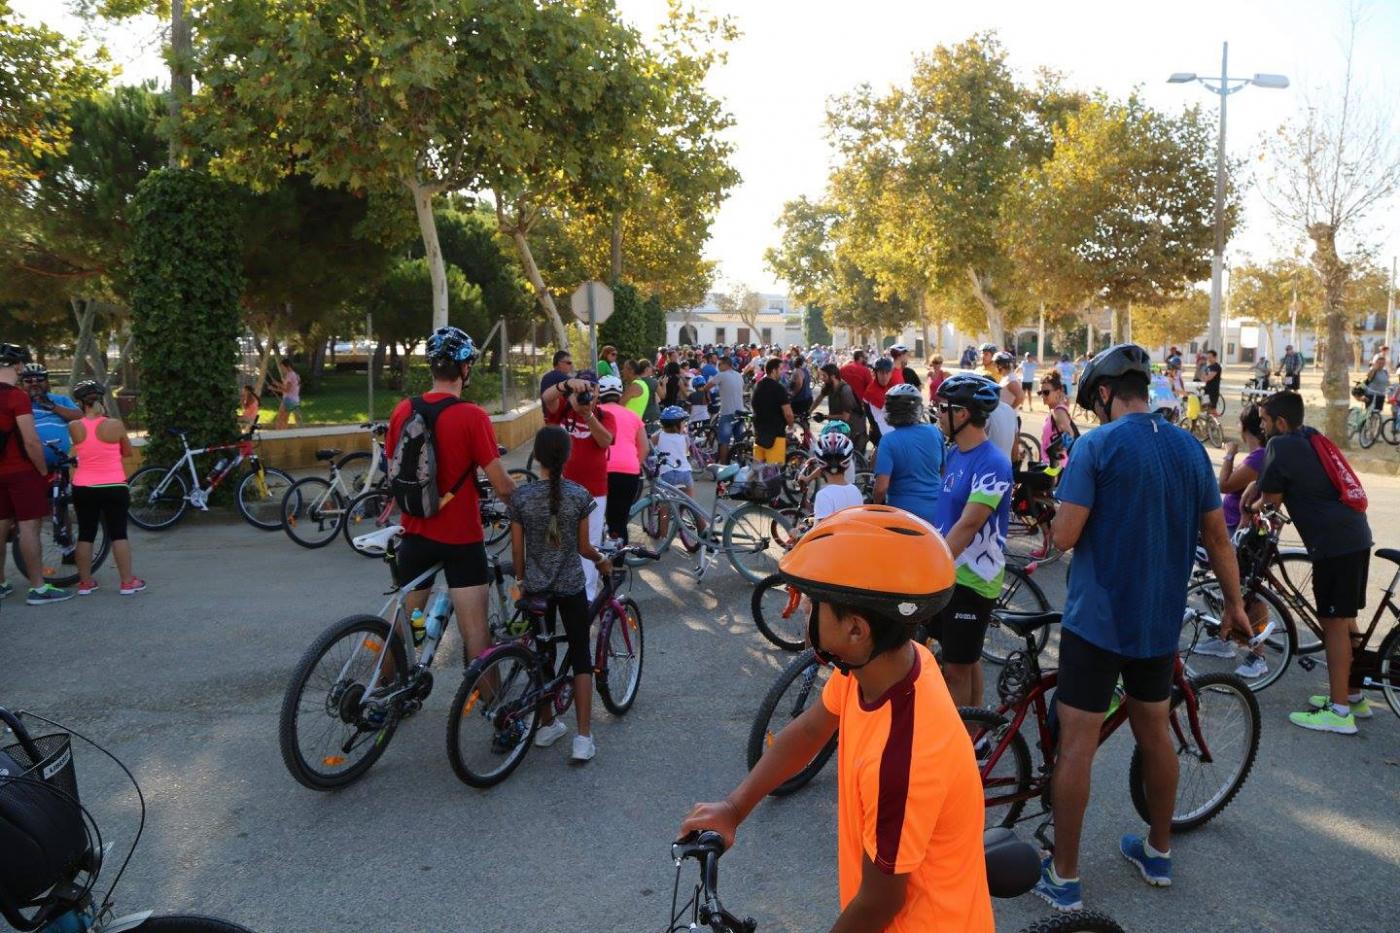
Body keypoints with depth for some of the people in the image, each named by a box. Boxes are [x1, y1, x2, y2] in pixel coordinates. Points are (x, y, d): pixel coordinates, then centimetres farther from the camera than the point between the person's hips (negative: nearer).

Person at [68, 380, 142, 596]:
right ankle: (127, 581, 6)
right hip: (114, 488, -2)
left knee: (85, 534, 11)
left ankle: (85, 582, 16)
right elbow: (127, 452, 5)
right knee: (118, 534, 4)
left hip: (83, 488, 2)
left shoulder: (74, 427, -5)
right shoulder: (115, 424, -9)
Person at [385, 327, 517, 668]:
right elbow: (502, 486, -14)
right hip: (461, 538, -5)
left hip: (416, 534, 5)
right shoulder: (472, 417, -15)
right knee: (476, 635, 1)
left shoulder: (402, 411, 0)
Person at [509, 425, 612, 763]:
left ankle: (547, 725, 29)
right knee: (581, 658, 6)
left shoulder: (521, 496, -8)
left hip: (535, 586, 2)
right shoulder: (579, 495, -11)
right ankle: (583, 738, 1)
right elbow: (583, 547, -4)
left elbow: (517, 549, -2)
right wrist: (602, 561, 16)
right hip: (571, 586, -1)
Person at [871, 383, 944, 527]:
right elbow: (943, 470, 11)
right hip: (935, 513, 4)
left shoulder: (889, 441, -16)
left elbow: (881, 488, -21)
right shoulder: (935, 432, -3)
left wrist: (876, 505, -1)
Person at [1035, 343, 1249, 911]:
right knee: (1155, 732, 21)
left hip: (1097, 618, -6)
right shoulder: (1189, 447, 4)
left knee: (1077, 744, 2)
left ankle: (1063, 877, 11)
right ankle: (1158, 852, 37)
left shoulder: (1096, 446, -14)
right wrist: (1234, 605, 21)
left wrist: (1065, 509, 5)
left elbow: (1064, 536, -18)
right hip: (1160, 619, 7)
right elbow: (1217, 536, 10)